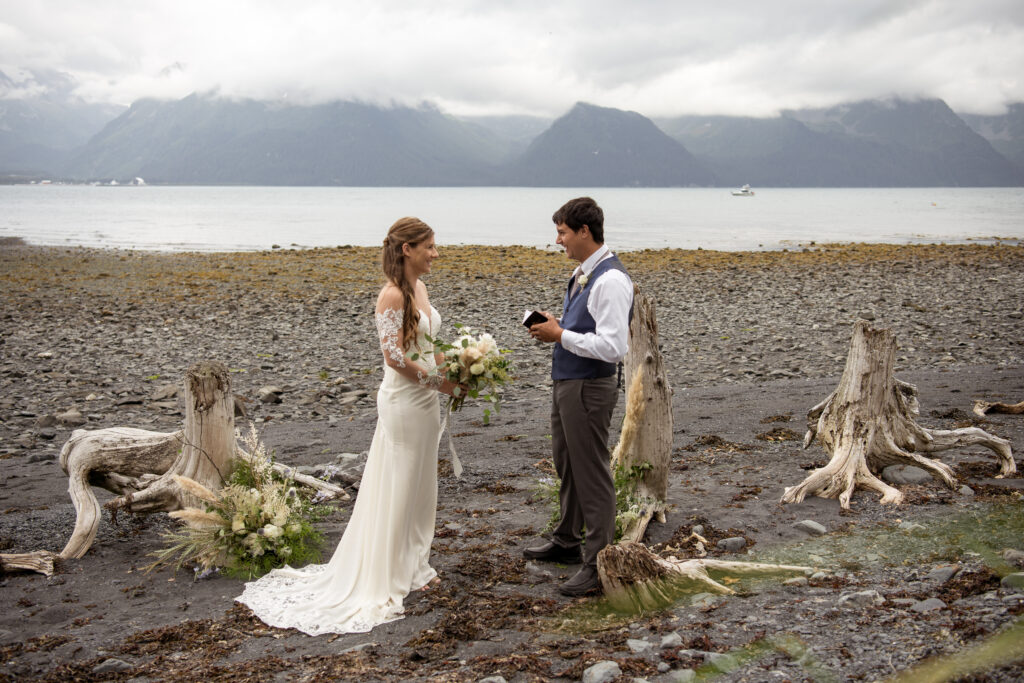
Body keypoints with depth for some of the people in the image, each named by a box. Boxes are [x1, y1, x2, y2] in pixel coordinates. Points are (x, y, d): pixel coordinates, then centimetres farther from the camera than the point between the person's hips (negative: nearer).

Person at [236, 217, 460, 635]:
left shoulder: (419, 288, 10)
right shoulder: (392, 295, -18)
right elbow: (395, 354, -22)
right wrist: (438, 382, -14)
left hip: (426, 401, 9)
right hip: (403, 401, -9)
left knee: (420, 486, 16)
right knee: (395, 489, -1)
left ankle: (412, 565, 30)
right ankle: (385, 578, 10)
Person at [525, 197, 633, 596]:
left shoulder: (610, 280, -22)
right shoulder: (582, 273, 10)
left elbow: (612, 346, -29)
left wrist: (560, 335, -21)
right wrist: (555, 330, 3)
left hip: (589, 388, -10)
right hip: (565, 383, 11)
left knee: (592, 474, -1)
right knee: (565, 466, 23)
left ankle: (598, 565, 10)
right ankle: (567, 542, 41)